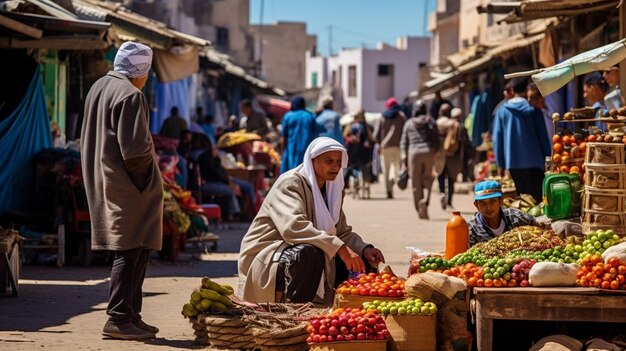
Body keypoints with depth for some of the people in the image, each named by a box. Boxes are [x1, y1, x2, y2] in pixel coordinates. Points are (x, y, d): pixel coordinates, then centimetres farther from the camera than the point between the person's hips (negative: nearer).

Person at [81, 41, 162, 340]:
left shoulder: (98, 88, 13)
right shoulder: (130, 95, -17)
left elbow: (89, 138, 20)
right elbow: (136, 147, -24)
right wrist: (145, 170, -6)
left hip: (103, 181, 10)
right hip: (128, 186, -10)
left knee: (133, 251, 15)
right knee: (132, 251, -6)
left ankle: (130, 315, 19)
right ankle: (119, 319, -7)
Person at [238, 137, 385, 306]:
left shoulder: (332, 189, 9)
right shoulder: (290, 183, -17)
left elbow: (342, 232, 10)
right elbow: (293, 227, -33)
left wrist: (364, 249, -11)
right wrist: (339, 248, -39)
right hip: (266, 261, -8)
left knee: (362, 259, -1)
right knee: (310, 253, -37)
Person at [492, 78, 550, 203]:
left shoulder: (502, 111, 3)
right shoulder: (533, 109, -2)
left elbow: (497, 138, 4)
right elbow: (543, 136, 1)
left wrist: (501, 164, 9)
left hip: (513, 161, 2)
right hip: (534, 160, -2)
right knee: (537, 196, 0)